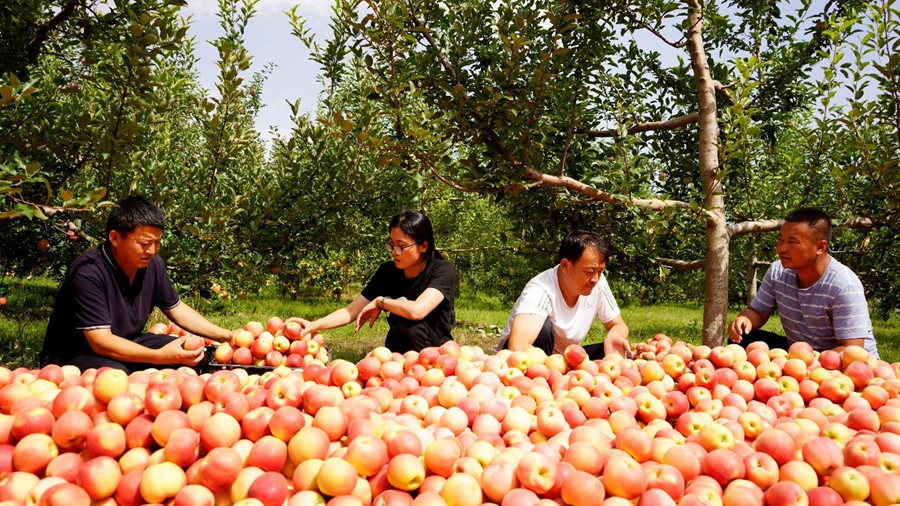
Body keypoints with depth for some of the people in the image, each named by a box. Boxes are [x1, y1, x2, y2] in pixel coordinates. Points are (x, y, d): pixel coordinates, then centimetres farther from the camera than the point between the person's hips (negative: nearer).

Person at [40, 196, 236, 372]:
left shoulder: (152, 263, -8)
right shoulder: (88, 272, -28)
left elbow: (176, 309, 8)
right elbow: (101, 343, -31)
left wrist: (225, 336, 0)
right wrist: (160, 357, -41)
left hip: (127, 345, 7)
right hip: (73, 358, -7)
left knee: (193, 355, -9)